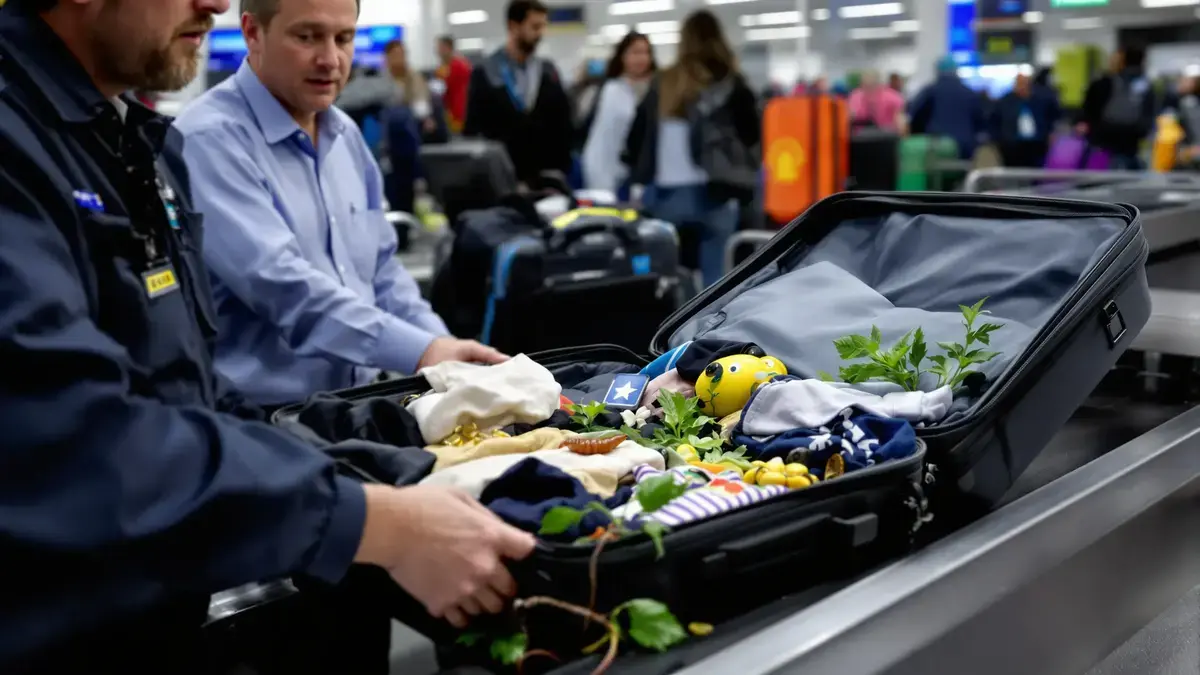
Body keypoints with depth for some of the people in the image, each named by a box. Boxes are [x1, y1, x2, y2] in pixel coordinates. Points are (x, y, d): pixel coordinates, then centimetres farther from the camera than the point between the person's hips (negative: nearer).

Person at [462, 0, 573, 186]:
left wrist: (561, 170, 2)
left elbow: (562, 126, 9)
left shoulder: (549, 72, 8)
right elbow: (471, 130, 0)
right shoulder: (484, 74, -1)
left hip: (546, 178, 3)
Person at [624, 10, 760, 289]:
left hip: (665, 192, 3)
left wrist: (639, 177, 18)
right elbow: (752, 135, -2)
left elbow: (636, 138, 10)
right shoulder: (731, 85, 0)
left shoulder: (662, 84, 9)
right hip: (713, 193, -3)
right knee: (713, 274, 4)